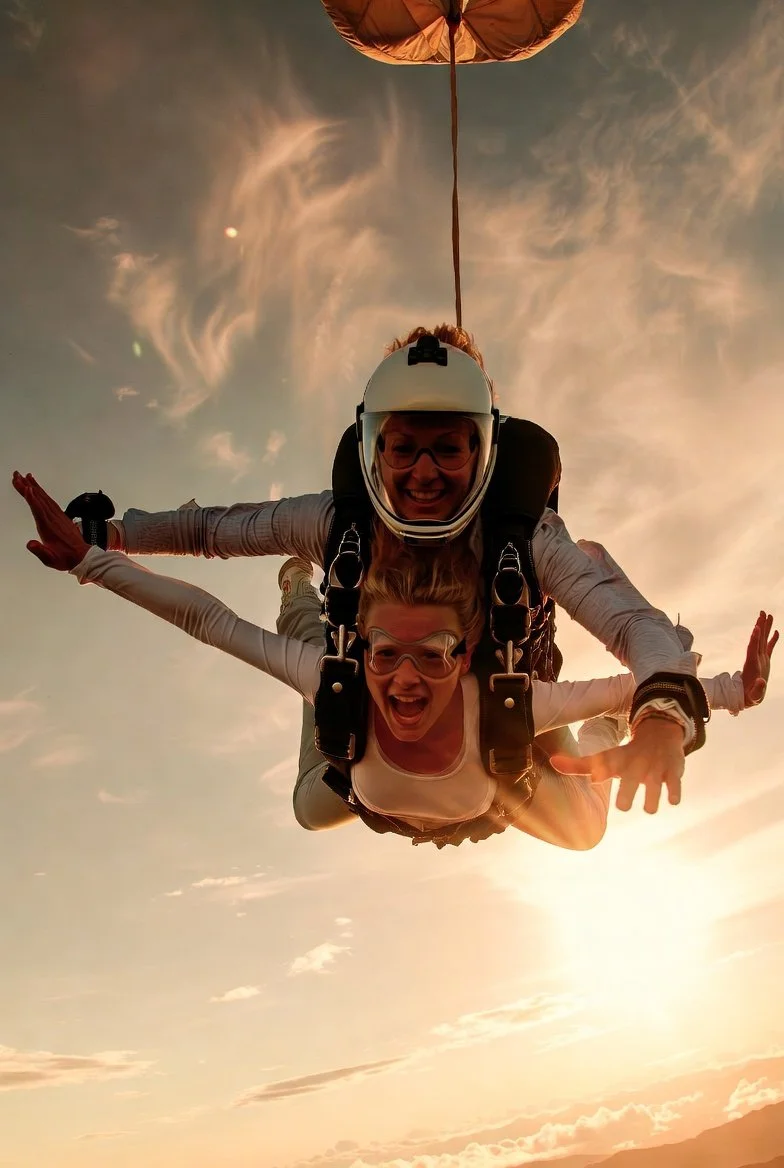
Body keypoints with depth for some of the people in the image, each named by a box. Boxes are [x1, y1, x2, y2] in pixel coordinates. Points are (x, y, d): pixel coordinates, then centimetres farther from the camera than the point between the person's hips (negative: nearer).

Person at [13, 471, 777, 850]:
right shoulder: (336, 686, -47)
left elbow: (622, 691, -36)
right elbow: (204, 616, -41)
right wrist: (88, 557, -43)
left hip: (492, 798, -1)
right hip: (379, 808, 1)